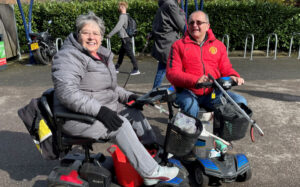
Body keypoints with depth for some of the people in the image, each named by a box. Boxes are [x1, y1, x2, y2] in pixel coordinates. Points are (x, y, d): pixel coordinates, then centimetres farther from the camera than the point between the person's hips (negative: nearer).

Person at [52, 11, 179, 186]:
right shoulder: (69, 57, -14)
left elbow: (110, 87, 23)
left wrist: (128, 96, 6)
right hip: (76, 117, -9)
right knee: (120, 125, -25)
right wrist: (99, 110, -32)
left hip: (104, 108, 9)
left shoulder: (103, 55, 14)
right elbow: (66, 92, -27)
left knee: (136, 114, -1)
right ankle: (151, 173, -18)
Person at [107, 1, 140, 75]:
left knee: (130, 54, -5)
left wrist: (110, 35, -18)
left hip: (126, 38, -9)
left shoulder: (122, 16, -14)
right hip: (125, 38, 9)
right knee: (121, 53, 15)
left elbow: (118, 27, -22)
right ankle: (116, 68, 23)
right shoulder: (126, 16, 13)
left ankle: (136, 70, -1)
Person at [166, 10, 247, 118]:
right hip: (188, 92, -3)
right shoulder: (178, 45, 5)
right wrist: (195, 80, -23)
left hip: (212, 93, 3)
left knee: (240, 101, -16)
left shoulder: (218, 45, 15)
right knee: (190, 105, -36)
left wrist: (233, 76, -10)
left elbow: (226, 68, 16)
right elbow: (172, 73, -5)